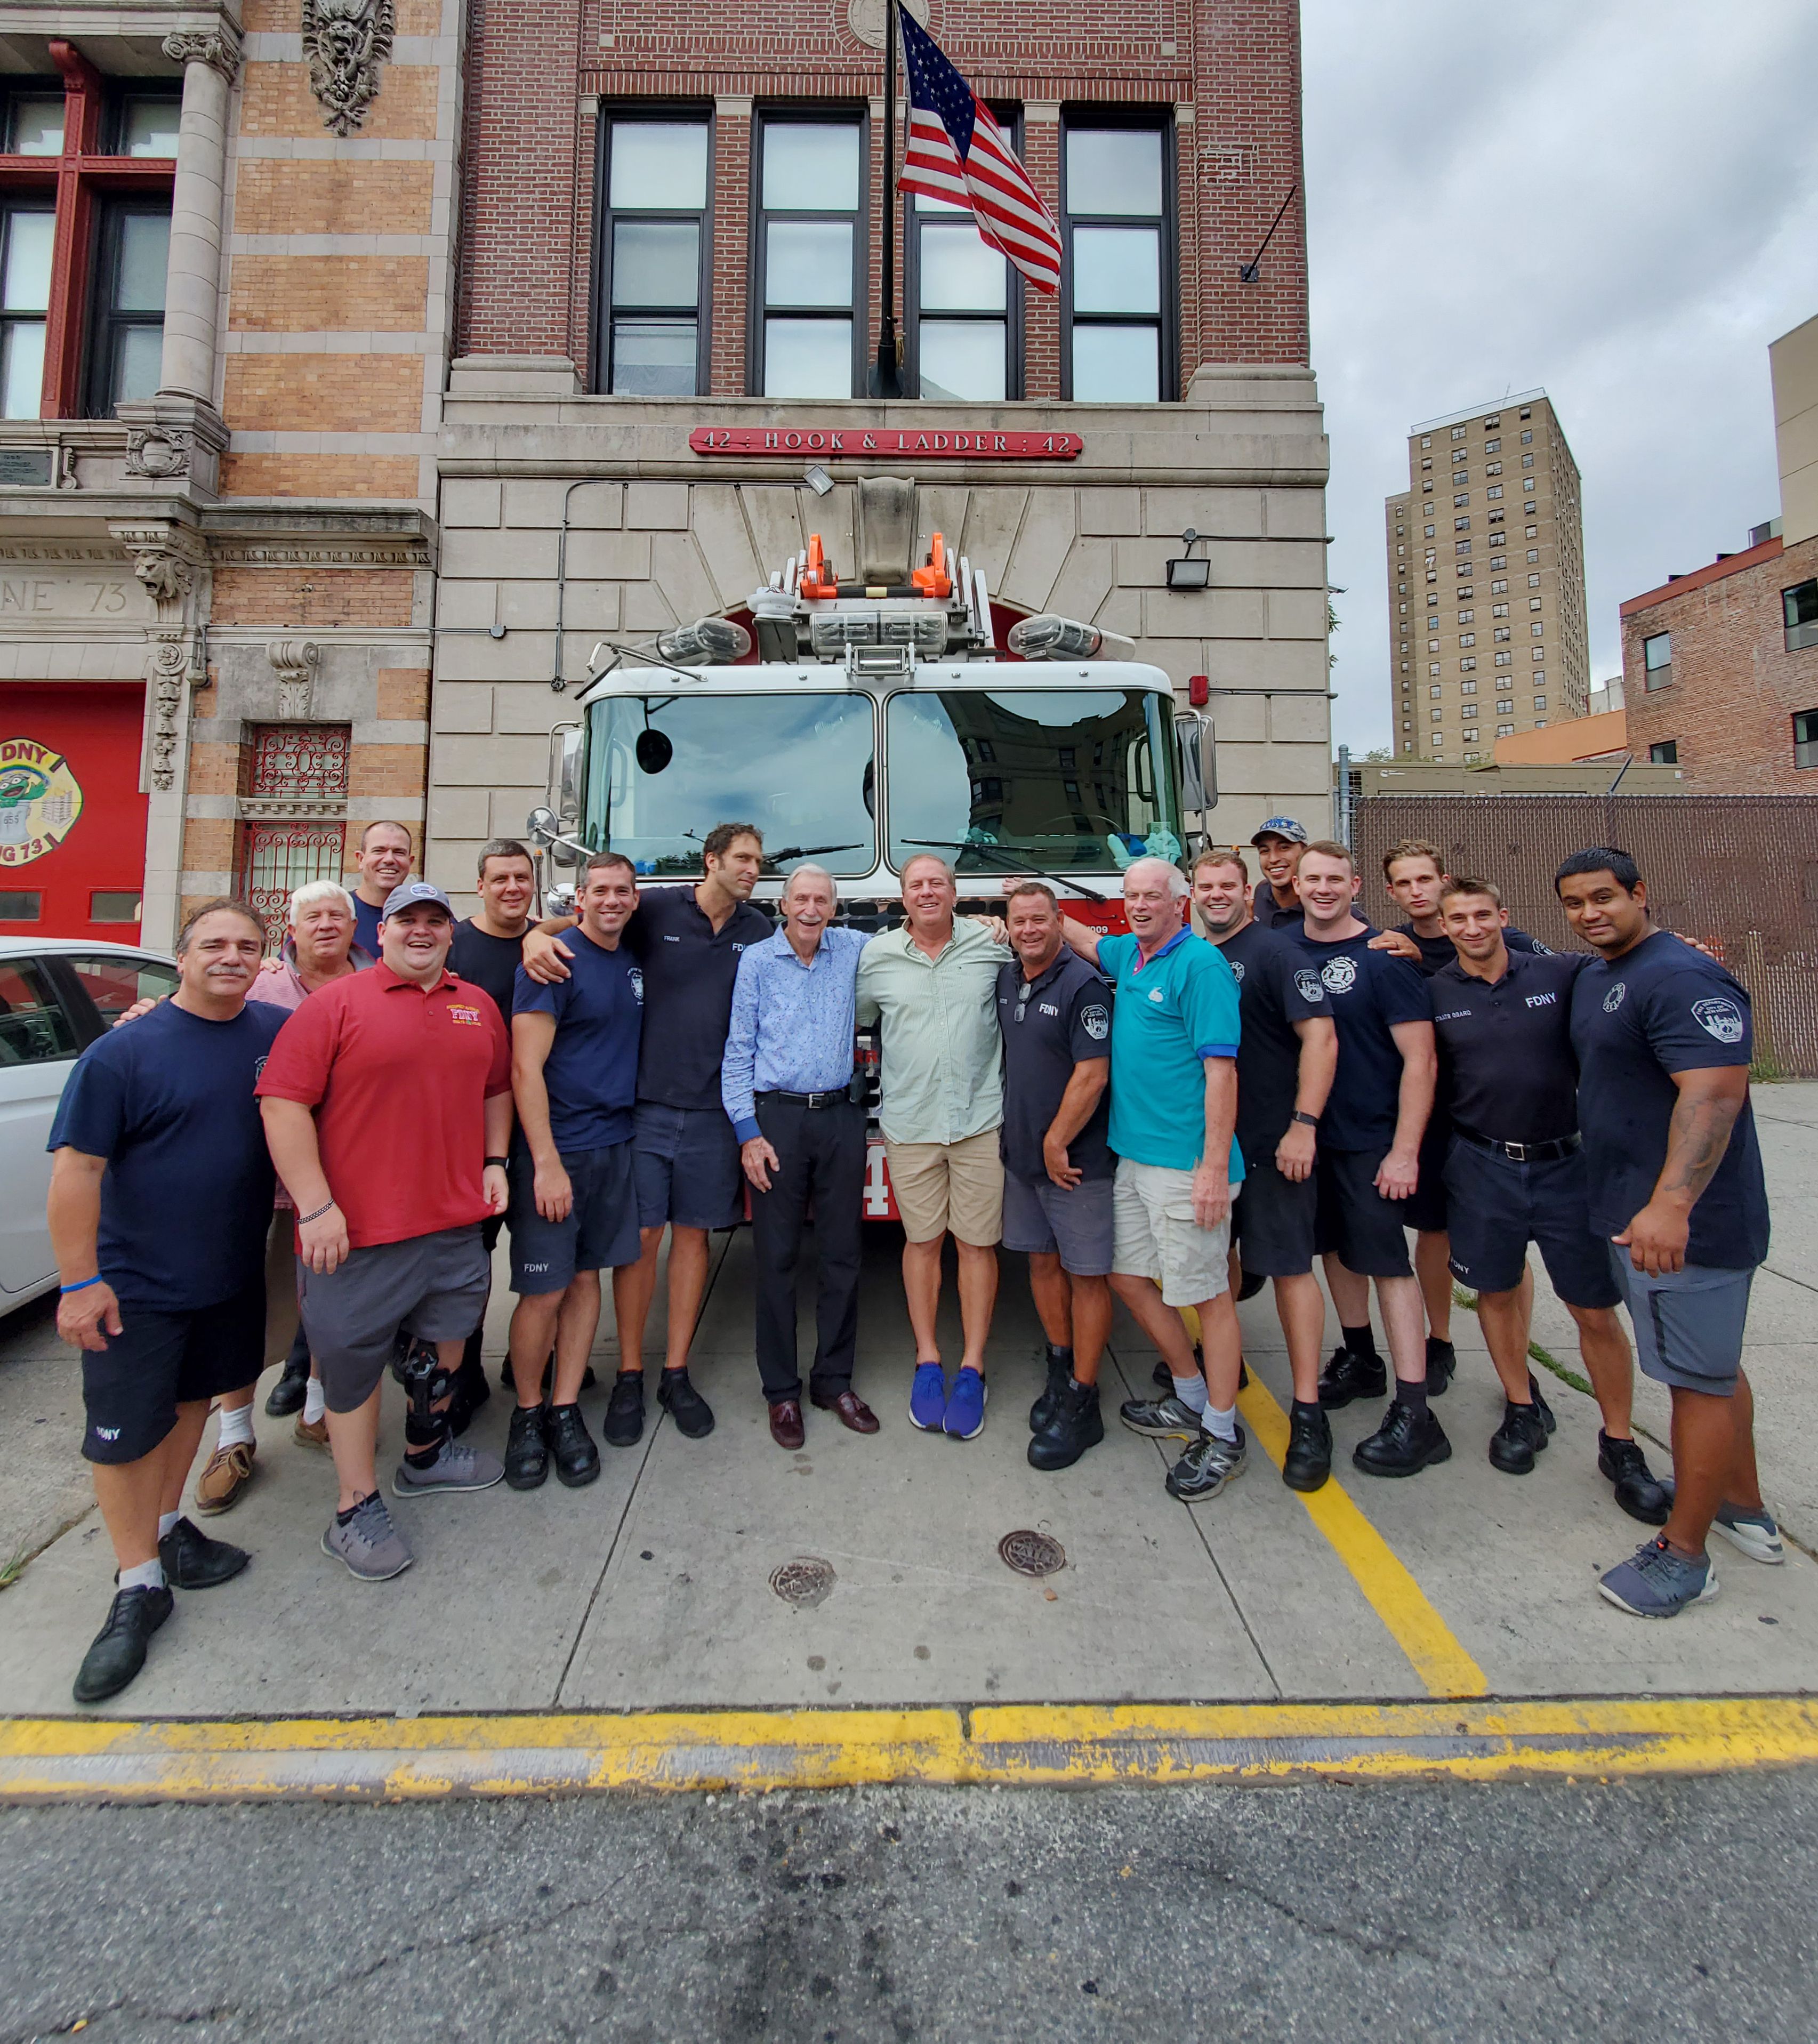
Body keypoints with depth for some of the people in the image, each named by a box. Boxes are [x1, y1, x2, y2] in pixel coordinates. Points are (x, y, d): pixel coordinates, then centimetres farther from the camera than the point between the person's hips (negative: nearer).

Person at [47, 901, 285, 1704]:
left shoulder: (277, 1033, -4)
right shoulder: (124, 1051, -13)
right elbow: (77, 1165, -13)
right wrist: (79, 1281, -14)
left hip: (231, 1273, 4)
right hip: (133, 1284, -4)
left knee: (191, 1400, 20)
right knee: (123, 1432, 6)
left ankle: (166, 1525, 41)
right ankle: (139, 1585, 23)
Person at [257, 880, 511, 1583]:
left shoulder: (478, 1006, 8)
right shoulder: (336, 1004, -7)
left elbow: (497, 1088, 19)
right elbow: (282, 1102, -12)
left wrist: (494, 1162, 7)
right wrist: (315, 1206, -17)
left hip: (457, 1220, 5)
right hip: (358, 1231, -5)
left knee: (446, 1345, 20)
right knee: (354, 1360, 9)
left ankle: (426, 1456, 44)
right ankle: (355, 1511, 28)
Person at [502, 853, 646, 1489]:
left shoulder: (634, 963, 11)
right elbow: (525, 1067, -15)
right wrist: (546, 1163, -19)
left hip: (615, 1146, 6)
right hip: (555, 1150, -6)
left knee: (588, 1278, 11)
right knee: (544, 1290, 2)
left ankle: (566, 1410, 23)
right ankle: (527, 1412, 22)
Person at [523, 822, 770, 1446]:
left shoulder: (759, 931, 7)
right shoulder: (656, 909, -1)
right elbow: (576, 919, 2)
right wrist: (537, 935, -22)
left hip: (714, 1110, 2)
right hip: (647, 1104, -2)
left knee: (692, 1233, 9)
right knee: (640, 1236, 2)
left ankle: (676, 1374, 22)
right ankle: (629, 1376, 19)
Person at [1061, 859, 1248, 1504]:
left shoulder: (1200, 964, -12)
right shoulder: (1128, 955, 12)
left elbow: (1221, 1069, -18)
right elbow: (1082, 939, 34)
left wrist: (1216, 1166, -21)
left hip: (1184, 1163, -9)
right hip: (1133, 1154, 9)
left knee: (1206, 1294, 3)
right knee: (1128, 1276, 16)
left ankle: (1223, 1436, 20)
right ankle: (1191, 1399, 34)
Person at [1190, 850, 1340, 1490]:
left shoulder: (1274, 951, -9)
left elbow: (1321, 1037, -15)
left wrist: (1304, 1125, -20)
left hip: (1269, 1145, -6)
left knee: (1288, 1265, -1)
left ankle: (1308, 1413, 9)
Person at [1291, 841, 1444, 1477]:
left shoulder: (1384, 957, -11)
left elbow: (1419, 1058, -12)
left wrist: (1404, 1151, -16)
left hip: (1370, 1139, -5)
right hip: (1310, 1132, 5)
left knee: (1386, 1261, -2)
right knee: (1335, 1246, 16)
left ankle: (1414, 1414, 6)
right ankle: (1359, 1360, 35)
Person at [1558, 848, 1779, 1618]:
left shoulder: (1681, 977, -19)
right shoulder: (1592, 977, 11)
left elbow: (1714, 1092, -28)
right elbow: (1600, 1081, 26)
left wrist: (1671, 1205, -37)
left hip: (1686, 1221, -10)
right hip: (1632, 1209, 10)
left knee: (1700, 1377, 3)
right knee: (1714, 1365, 22)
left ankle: (1684, 1554, 16)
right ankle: (1745, 1510, 40)